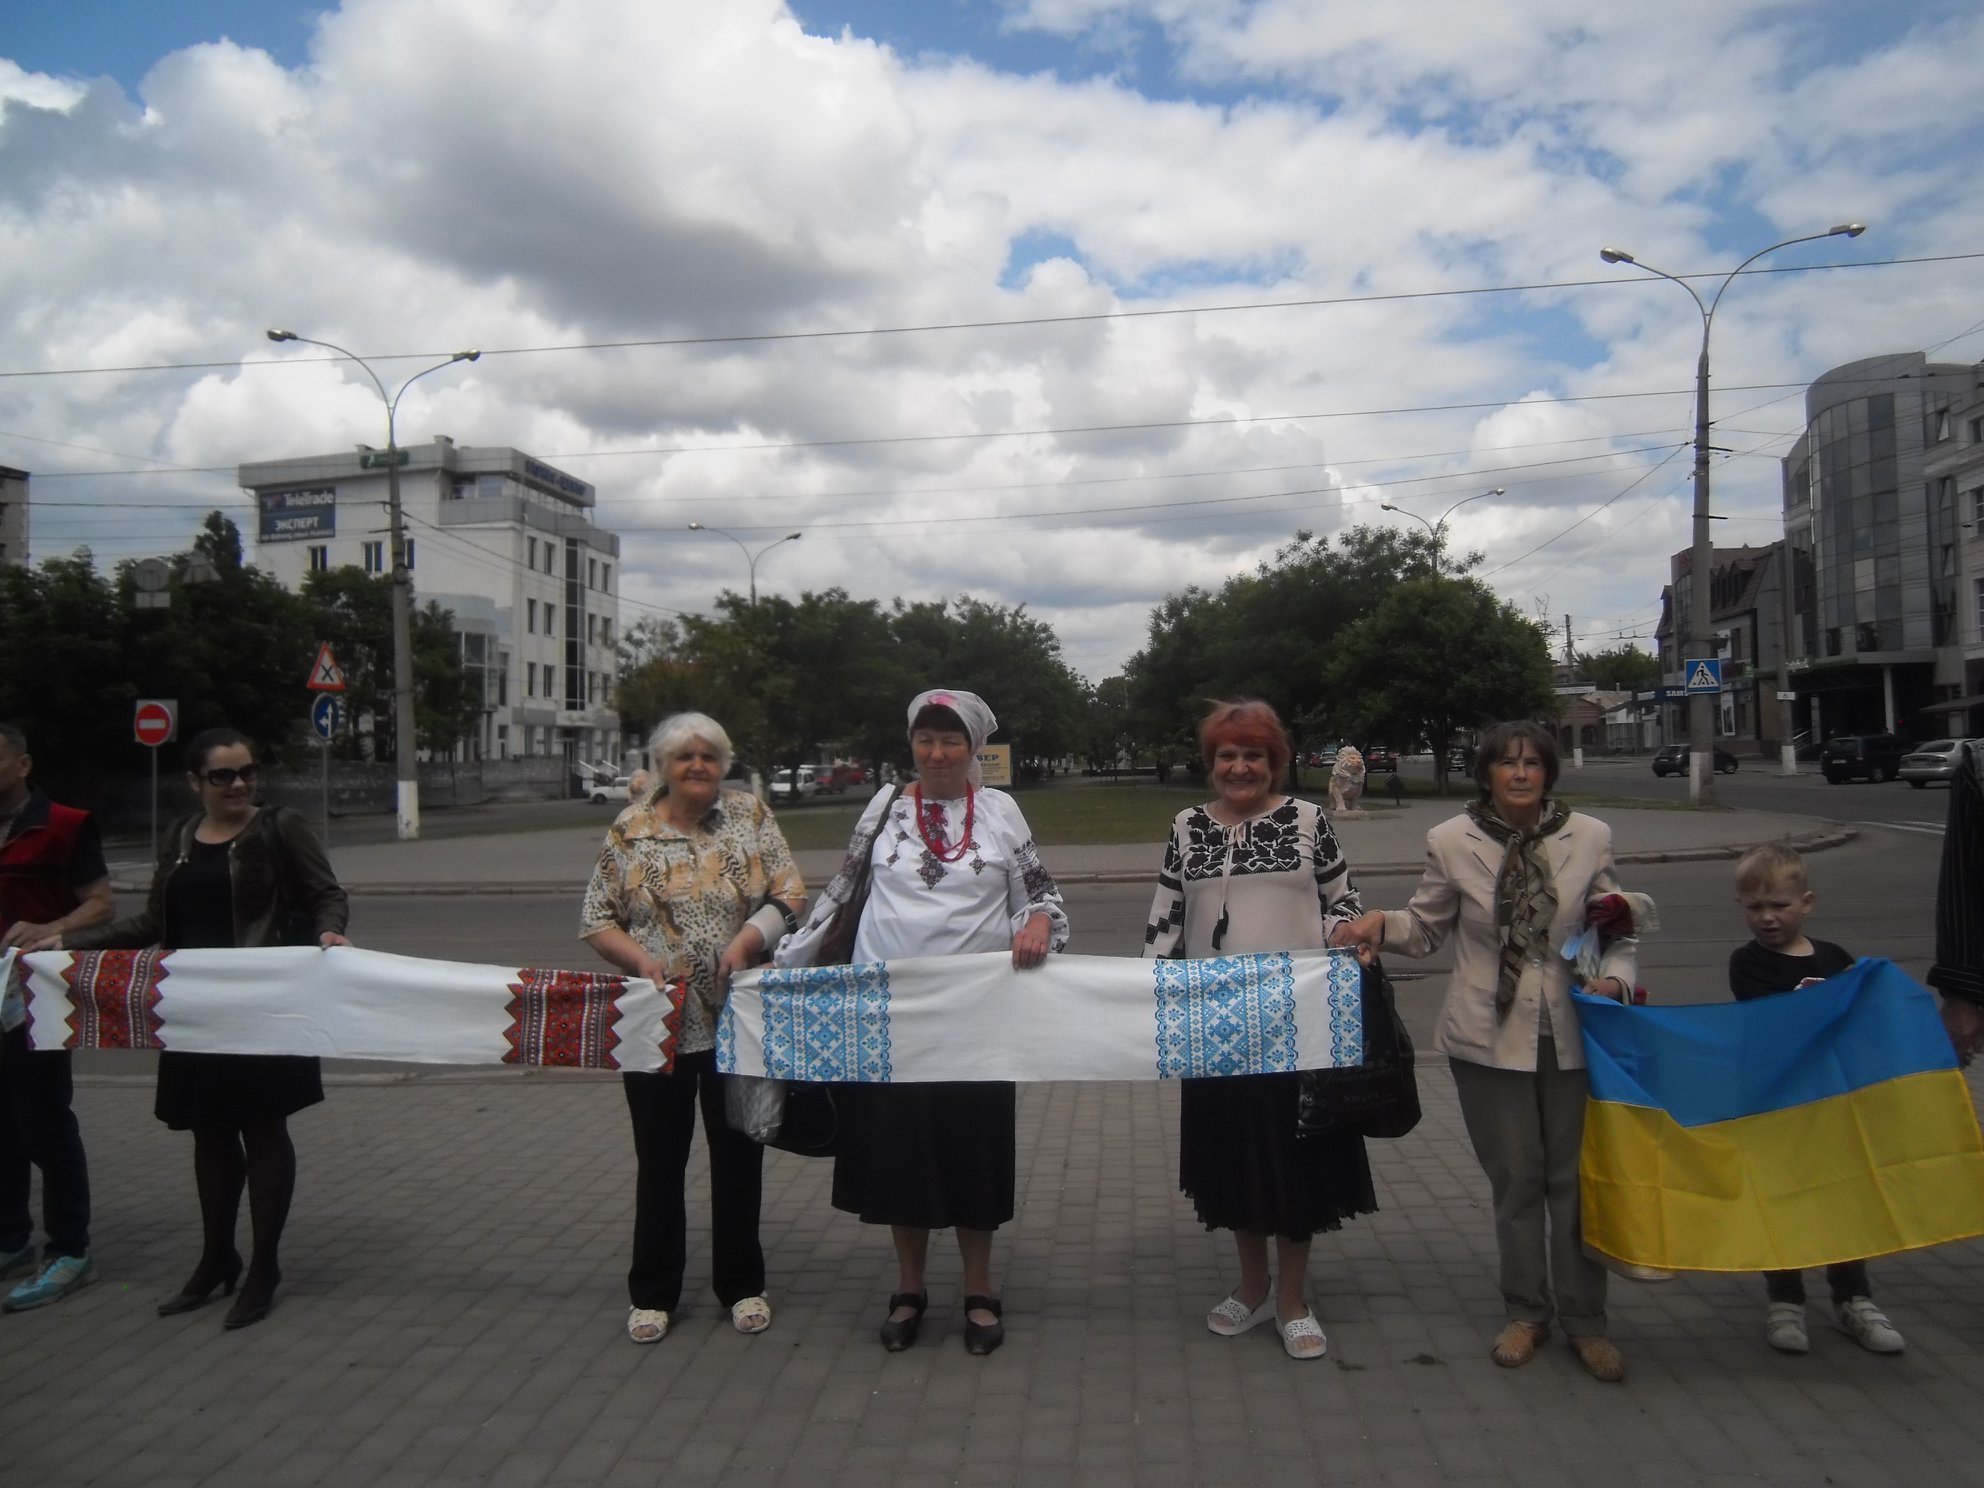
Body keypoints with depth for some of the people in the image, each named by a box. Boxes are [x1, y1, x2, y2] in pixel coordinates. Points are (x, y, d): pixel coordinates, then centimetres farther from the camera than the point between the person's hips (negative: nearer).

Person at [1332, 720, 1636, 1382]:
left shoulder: (1589, 838, -3)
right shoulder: (1451, 841, -6)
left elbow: (1619, 931, 6)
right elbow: (1427, 928, 5)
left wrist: (1615, 978, -12)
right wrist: (1382, 921, -14)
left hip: (1573, 1033, 1)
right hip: (1490, 1035, -1)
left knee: (1576, 1177, 10)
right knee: (1515, 1178, 11)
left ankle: (1584, 1318, 27)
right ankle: (1525, 1312, 30)